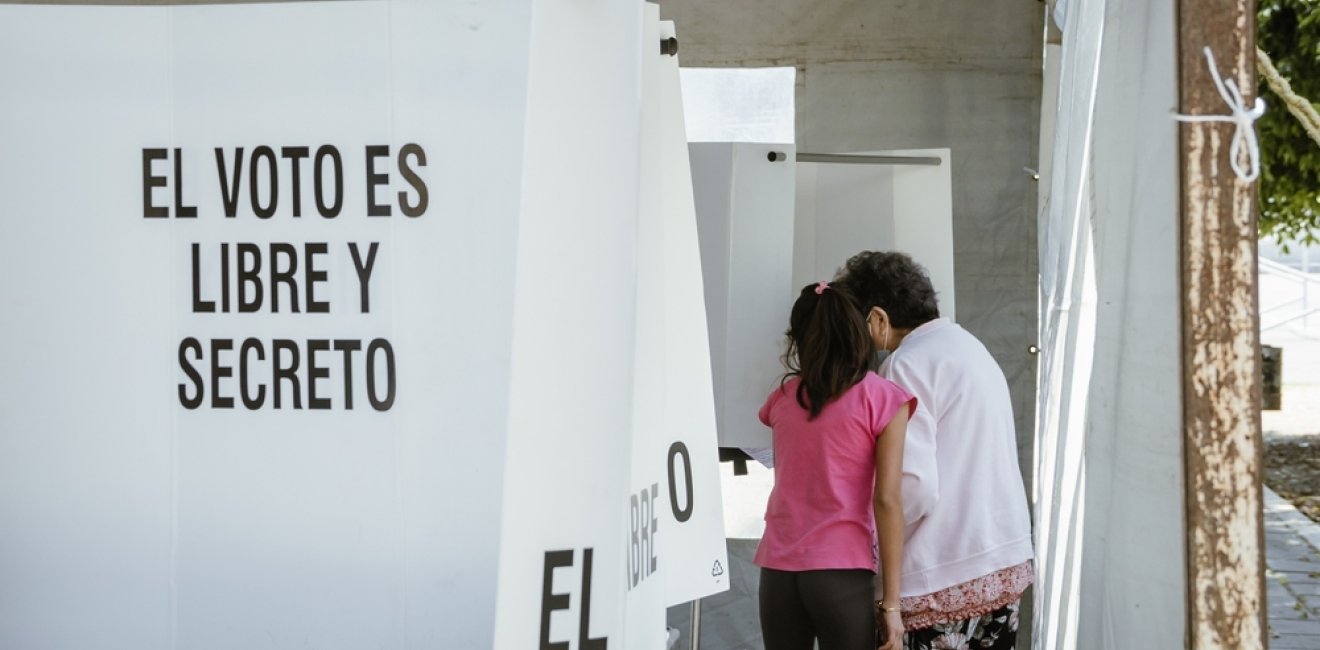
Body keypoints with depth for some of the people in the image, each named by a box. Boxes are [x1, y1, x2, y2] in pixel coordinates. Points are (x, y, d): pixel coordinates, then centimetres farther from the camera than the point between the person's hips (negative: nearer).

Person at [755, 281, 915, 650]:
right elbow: (887, 501, -8)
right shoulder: (882, 398, -2)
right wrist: (891, 600, -7)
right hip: (842, 571, -4)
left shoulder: (782, 398, 10)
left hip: (778, 569, 4)